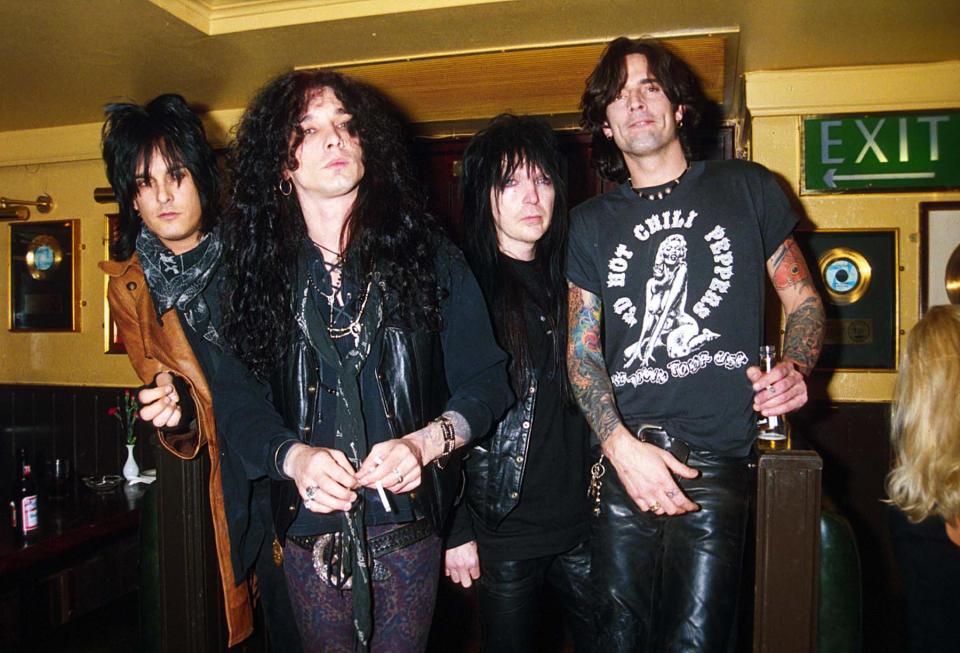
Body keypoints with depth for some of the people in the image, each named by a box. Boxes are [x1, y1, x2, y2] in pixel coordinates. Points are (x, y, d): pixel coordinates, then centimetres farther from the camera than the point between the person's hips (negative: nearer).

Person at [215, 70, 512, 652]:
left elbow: (485, 381, -3)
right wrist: (293, 456, -21)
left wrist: (424, 443, -20)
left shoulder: (429, 256, -1)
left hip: (408, 532, -1)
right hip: (309, 536, 2)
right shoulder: (260, 273, 2)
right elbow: (238, 398, -1)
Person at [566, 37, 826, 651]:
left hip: (718, 459, -1)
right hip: (623, 458, 2)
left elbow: (804, 302, 14)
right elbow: (581, 350, 6)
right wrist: (620, 443, -9)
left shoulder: (746, 188, 9)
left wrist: (794, 368, -7)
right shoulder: (591, 221, 12)